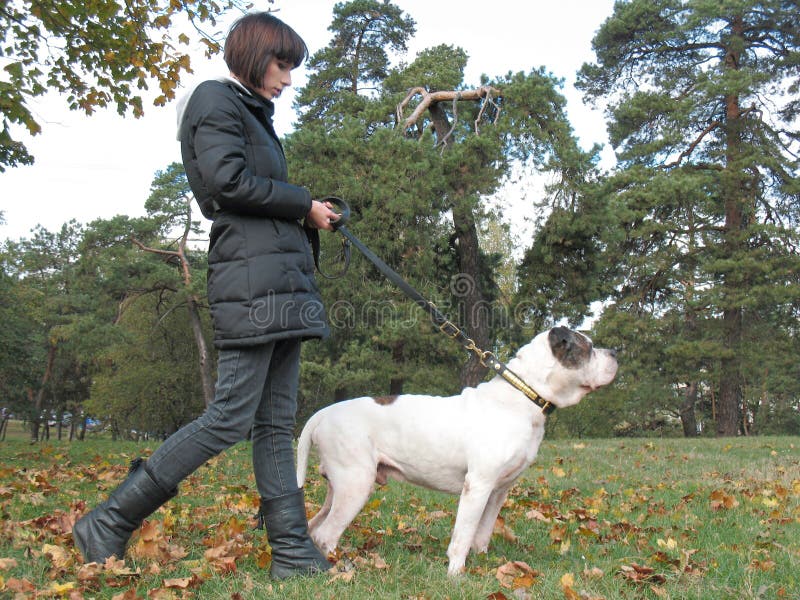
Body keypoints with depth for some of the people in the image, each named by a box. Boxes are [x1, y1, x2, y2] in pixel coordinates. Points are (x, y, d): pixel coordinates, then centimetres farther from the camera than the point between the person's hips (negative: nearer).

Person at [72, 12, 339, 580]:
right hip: (251, 278, -10)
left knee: (278, 422, 6)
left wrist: (308, 216, 7)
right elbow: (226, 181, -15)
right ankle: (109, 523, 0)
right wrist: (303, 204, -6)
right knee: (231, 416, -11)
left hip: (283, 284, 10)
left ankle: (292, 551, 9)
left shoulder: (252, 113, 28)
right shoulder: (215, 100, 0)